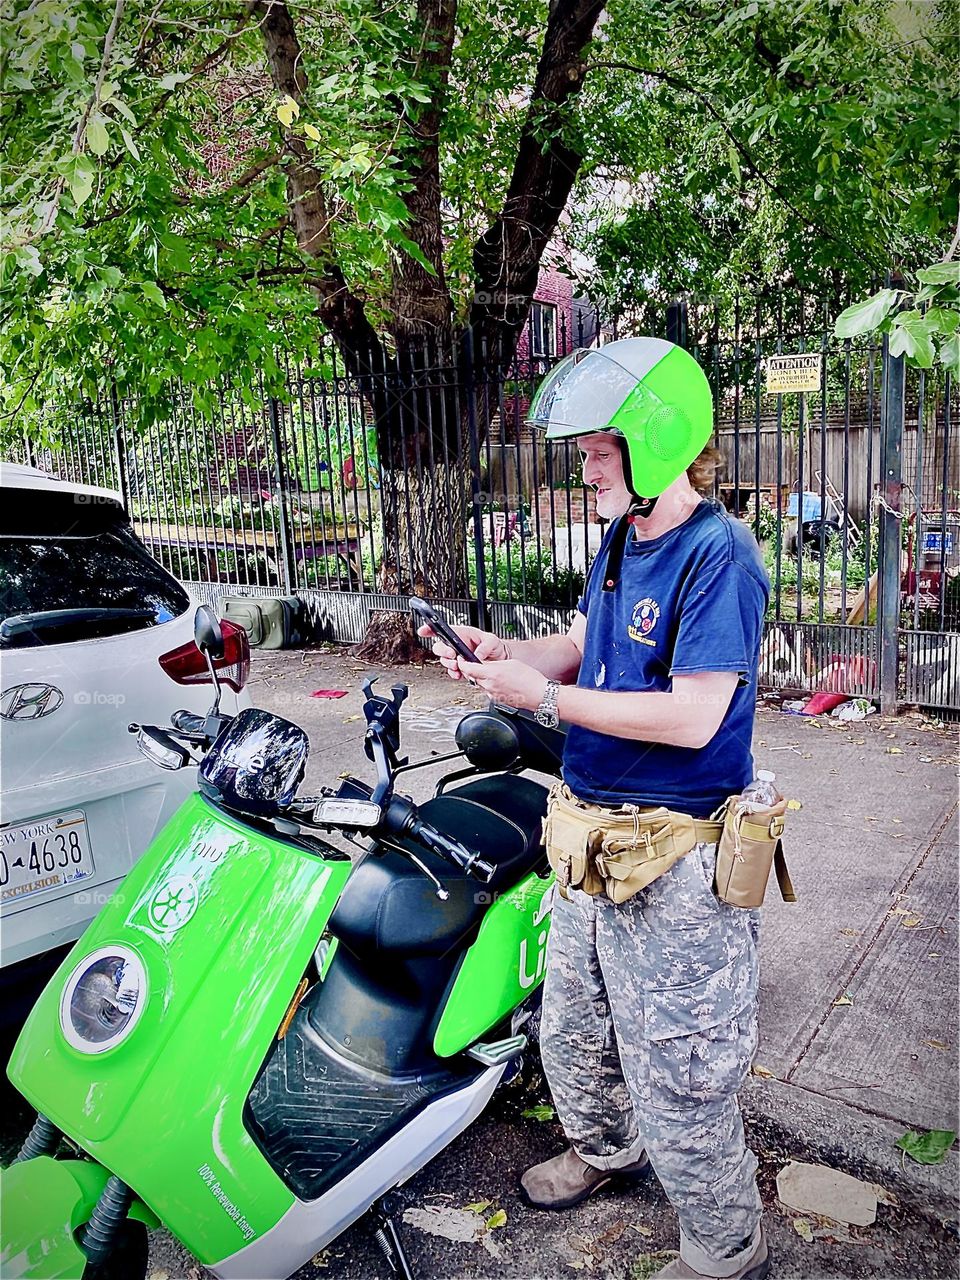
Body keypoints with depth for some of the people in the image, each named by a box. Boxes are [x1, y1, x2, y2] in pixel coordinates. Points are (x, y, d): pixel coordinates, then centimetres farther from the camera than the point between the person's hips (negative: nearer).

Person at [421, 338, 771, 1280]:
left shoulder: (718, 555, -20)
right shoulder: (620, 538, 9)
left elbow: (692, 718, -26)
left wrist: (543, 696, -23)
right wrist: (502, 653, -6)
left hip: (675, 855, -9)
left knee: (675, 1070, 7)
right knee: (571, 1029, 26)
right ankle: (606, 1150, 53)